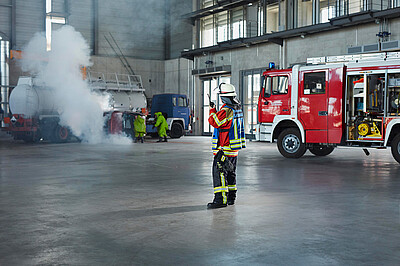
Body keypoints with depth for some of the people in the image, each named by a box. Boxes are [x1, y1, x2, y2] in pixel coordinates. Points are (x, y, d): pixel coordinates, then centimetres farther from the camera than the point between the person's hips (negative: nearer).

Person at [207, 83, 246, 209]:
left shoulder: (226, 110, -20)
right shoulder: (237, 108, 12)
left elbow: (214, 122, -16)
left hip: (224, 148, -10)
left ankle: (220, 199, -11)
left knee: (219, 172, -9)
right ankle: (231, 197, 23)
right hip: (234, 148, 10)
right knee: (230, 172, 16)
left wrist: (212, 109, -2)